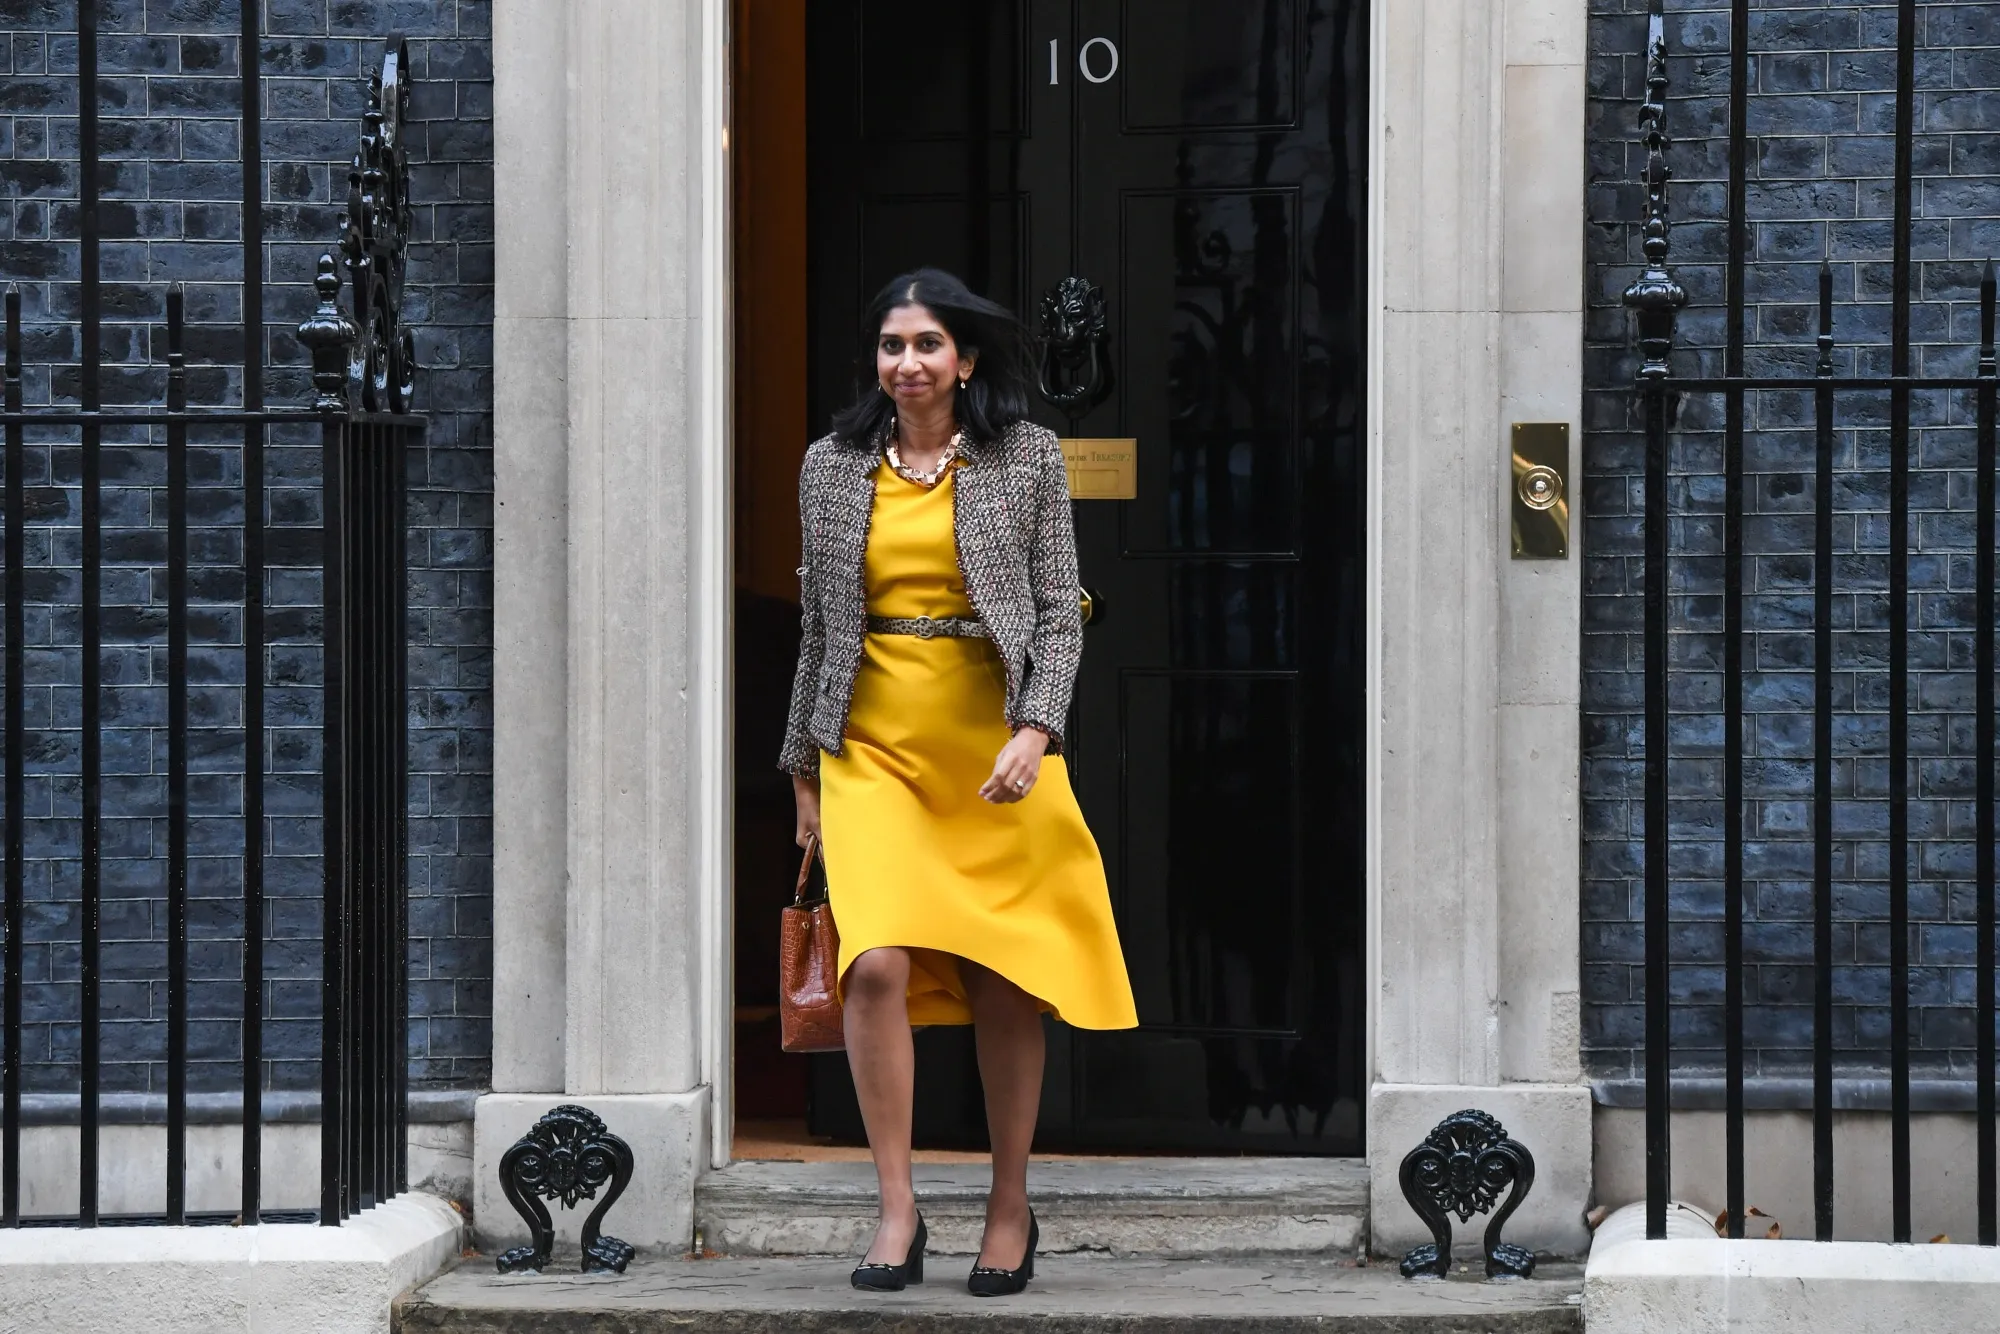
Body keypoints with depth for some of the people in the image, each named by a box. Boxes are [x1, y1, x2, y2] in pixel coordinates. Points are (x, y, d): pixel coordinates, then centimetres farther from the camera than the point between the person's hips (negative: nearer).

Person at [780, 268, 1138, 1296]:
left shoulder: (1026, 458, 3)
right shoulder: (832, 467, 9)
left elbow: (1059, 610, 1)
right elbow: (819, 625, 15)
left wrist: (1036, 730, -12)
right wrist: (803, 765, 15)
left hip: (995, 746, -1)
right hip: (873, 746, 1)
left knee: (1002, 980, 3)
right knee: (878, 964, -16)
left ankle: (1010, 1207, 17)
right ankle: (896, 1207, -9)